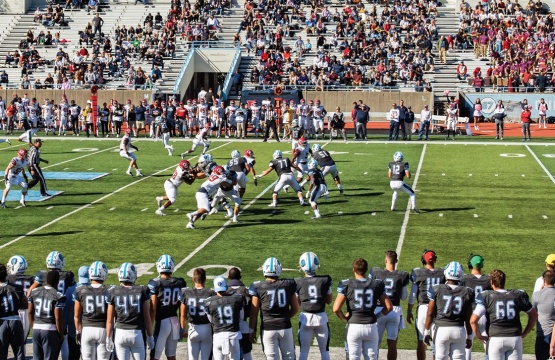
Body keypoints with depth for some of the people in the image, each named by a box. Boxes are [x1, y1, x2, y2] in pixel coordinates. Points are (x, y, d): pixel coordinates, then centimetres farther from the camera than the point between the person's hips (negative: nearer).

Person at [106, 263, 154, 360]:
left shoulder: (113, 293, -3)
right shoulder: (142, 291, -4)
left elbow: (110, 320, 0)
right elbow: (147, 318, -2)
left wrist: (109, 338, 9)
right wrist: (150, 336, 9)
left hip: (120, 333, 1)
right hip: (137, 333, -1)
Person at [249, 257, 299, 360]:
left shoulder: (258, 287, -6)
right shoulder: (288, 284, 0)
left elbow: (254, 313, -3)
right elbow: (295, 308, 8)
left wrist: (252, 330, 7)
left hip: (268, 329, -1)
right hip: (285, 327, 2)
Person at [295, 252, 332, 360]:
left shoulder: (298, 282, -8)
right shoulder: (325, 280, -7)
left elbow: (298, 303, 3)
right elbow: (329, 301, 3)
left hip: (305, 318, 0)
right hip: (321, 317, 0)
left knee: (303, 351, 9)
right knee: (325, 350, 13)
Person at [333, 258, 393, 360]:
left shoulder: (347, 285, -6)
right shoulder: (376, 284, 1)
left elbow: (336, 309, -11)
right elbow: (389, 307, 3)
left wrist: (345, 319, 6)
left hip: (353, 327, -2)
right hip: (371, 327, 2)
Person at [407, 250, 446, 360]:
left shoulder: (418, 273, -4)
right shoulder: (442, 273, 2)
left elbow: (413, 294, -1)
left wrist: (409, 311, 7)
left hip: (423, 308, -2)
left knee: (421, 341, 7)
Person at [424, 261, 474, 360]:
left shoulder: (437, 290, -4)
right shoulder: (466, 292, -1)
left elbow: (430, 314, -2)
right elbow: (468, 318, 3)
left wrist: (426, 332, 9)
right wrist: (469, 336, 14)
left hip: (441, 330, -1)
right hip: (459, 330, 1)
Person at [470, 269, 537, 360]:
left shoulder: (486, 297, -3)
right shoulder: (517, 295, 6)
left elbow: (473, 320, -10)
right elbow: (534, 315, 17)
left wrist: (479, 336, 4)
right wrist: (524, 333, 20)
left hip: (495, 340, -2)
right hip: (515, 338, 2)